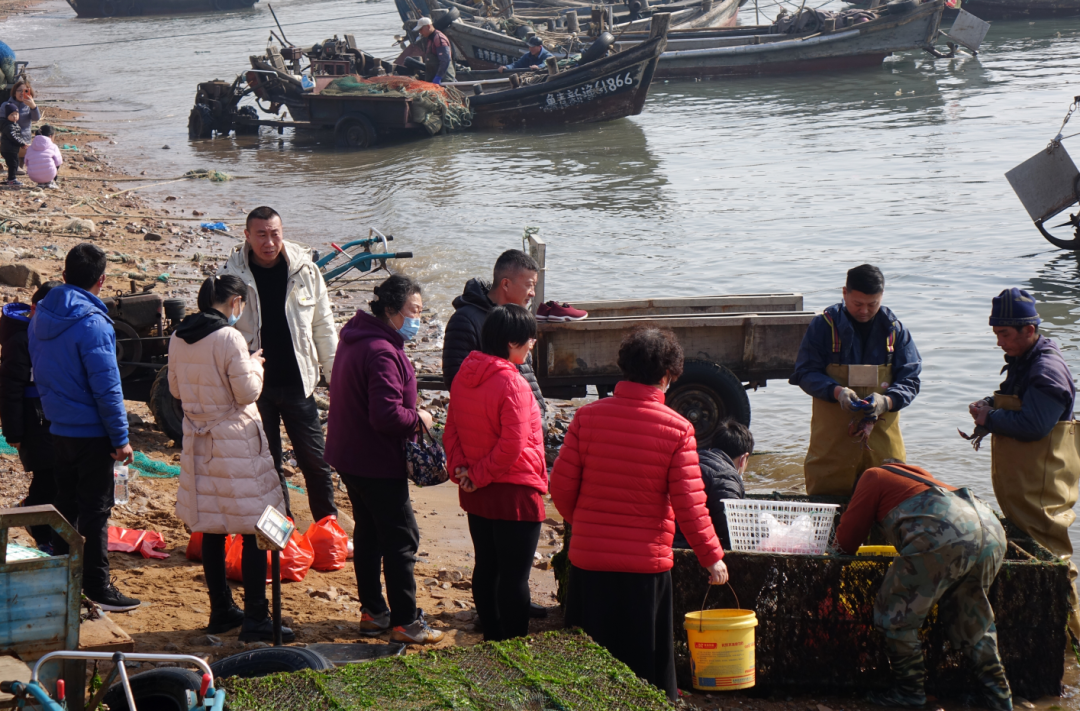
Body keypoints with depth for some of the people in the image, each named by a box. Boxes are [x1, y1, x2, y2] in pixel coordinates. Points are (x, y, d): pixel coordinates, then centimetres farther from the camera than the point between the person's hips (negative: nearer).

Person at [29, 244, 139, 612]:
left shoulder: (41, 315, 4)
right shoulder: (92, 323, -20)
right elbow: (106, 386, -20)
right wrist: (120, 437, -15)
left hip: (58, 429, 7)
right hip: (91, 431, -7)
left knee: (66, 504, 16)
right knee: (96, 509, -1)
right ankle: (97, 586, 2)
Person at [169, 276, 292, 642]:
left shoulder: (178, 339, 4)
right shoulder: (229, 338, -18)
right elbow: (247, 392, -15)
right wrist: (254, 364, 2)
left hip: (198, 441, 7)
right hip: (236, 442, -7)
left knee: (212, 530, 14)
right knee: (254, 530, 0)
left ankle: (221, 611, 22)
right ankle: (256, 618, 0)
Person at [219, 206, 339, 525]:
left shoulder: (305, 270, -3)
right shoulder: (231, 275, -7)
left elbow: (324, 326, 5)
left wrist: (336, 375, 5)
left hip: (298, 382, 1)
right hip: (255, 385, -1)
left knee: (314, 459, 6)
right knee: (268, 463, 10)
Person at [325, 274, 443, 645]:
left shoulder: (355, 340, 10)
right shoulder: (382, 353, -24)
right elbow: (386, 415, -29)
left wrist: (410, 416, 12)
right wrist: (418, 418, -12)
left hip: (349, 457, 10)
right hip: (378, 461, -10)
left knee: (368, 533, 18)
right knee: (401, 538, -3)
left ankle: (373, 611, 26)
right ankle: (405, 622, 1)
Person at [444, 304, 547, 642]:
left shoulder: (464, 376, 4)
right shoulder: (512, 384, -21)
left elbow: (451, 430, 8)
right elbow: (512, 446, -24)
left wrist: (460, 469, 0)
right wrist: (478, 475, -13)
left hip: (476, 496, 8)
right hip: (515, 494, -8)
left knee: (485, 567, 17)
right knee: (515, 575, 1)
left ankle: (492, 639, 27)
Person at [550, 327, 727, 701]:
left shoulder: (588, 416, -4)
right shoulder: (678, 429, -9)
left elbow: (561, 487, -2)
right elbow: (689, 505, -10)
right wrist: (712, 556, 3)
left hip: (588, 558, 2)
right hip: (646, 561, -2)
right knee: (646, 669, 10)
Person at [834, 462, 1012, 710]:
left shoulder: (873, 476, 23)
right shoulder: (915, 473, 41)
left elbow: (846, 541, 22)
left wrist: (844, 546, 43)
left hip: (946, 536, -7)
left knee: (898, 614, 11)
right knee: (972, 617, 25)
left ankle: (909, 690, 17)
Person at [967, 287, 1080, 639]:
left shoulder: (1048, 369, -18)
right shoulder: (1021, 362, 14)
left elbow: (1032, 425, -26)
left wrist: (990, 419, -14)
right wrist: (990, 407, 6)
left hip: (1041, 483, -10)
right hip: (1017, 479, 10)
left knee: (1048, 553, -7)